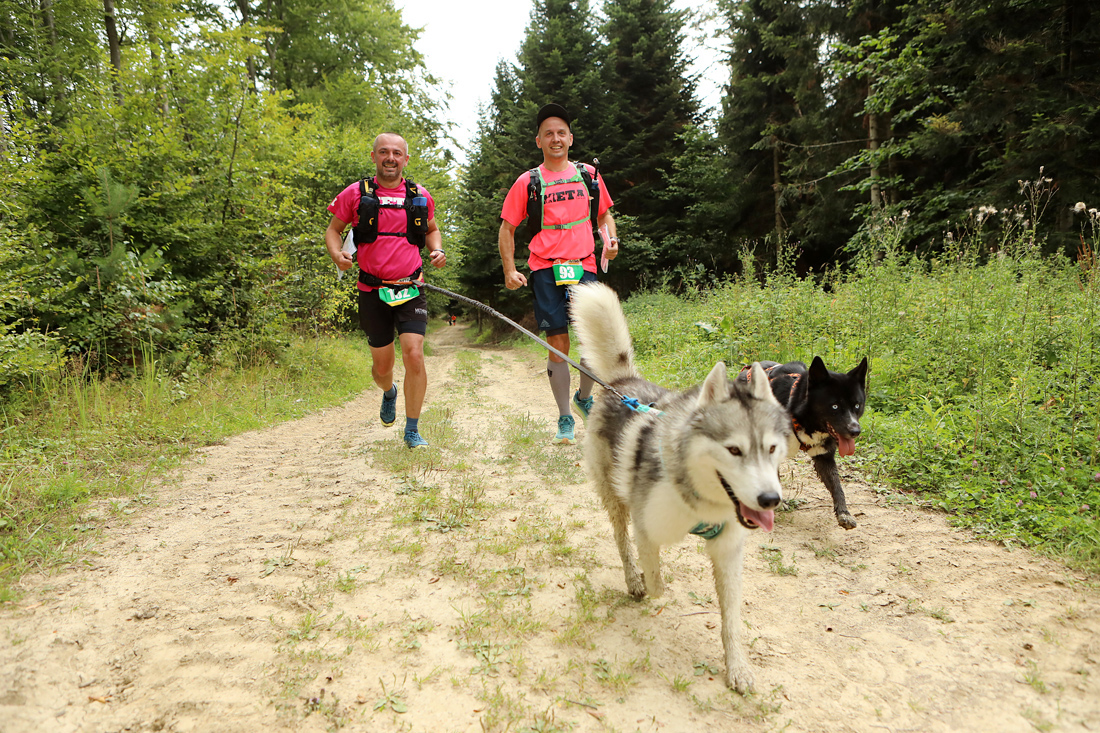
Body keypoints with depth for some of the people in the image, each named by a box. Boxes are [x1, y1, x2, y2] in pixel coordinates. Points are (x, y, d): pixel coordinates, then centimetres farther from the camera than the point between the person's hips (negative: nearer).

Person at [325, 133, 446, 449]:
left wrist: (437, 250, 2)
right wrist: (337, 254, -11)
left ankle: (412, 431, 0)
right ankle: (389, 393, 47)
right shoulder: (355, 194, 1)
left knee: (413, 355, -15)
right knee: (382, 366, 8)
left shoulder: (420, 196, 7)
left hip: (411, 291, 0)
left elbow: (431, 229, 23)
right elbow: (333, 230, 10)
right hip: (373, 292, 0)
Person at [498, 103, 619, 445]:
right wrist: (510, 270, -2)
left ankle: (584, 398, 20)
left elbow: (604, 214, 25)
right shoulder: (528, 182, 5)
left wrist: (611, 239, 4)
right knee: (558, 346, -2)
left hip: (583, 266, 2)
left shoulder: (588, 174, 13)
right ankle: (565, 419, 11)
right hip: (545, 271, -2)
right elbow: (507, 228, 9)